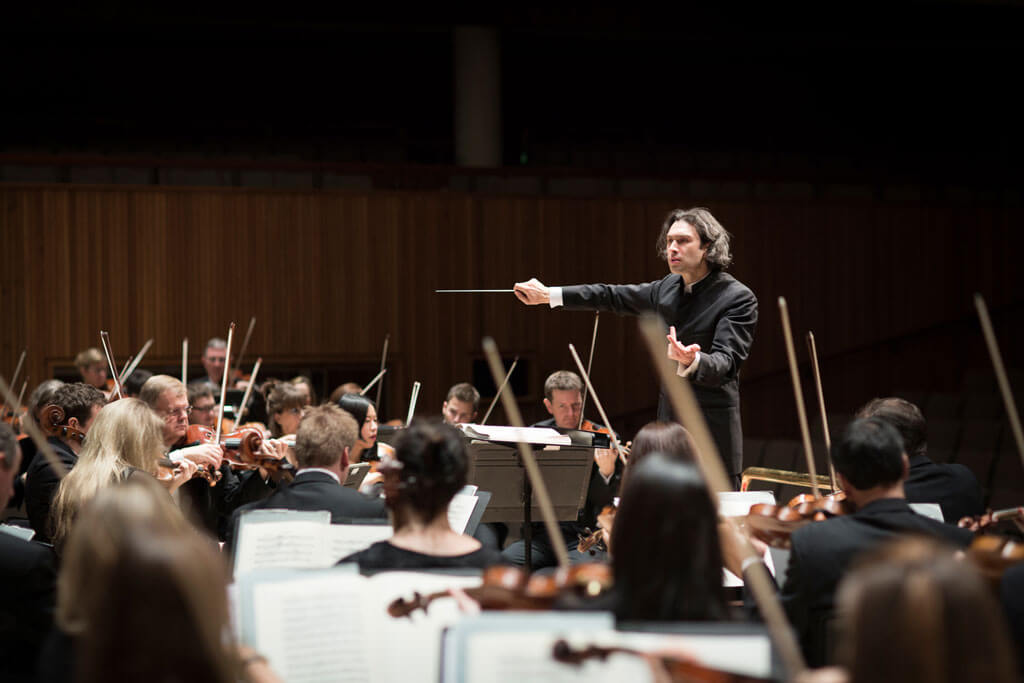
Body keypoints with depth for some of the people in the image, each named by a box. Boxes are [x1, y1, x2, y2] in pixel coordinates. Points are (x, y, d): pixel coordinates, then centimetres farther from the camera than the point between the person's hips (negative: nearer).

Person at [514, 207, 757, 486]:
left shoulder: (738, 298, -12)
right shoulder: (668, 288, 10)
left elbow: (725, 363, -22)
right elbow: (614, 296, 23)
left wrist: (691, 361, -44)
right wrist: (549, 295, 24)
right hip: (668, 421, 7)